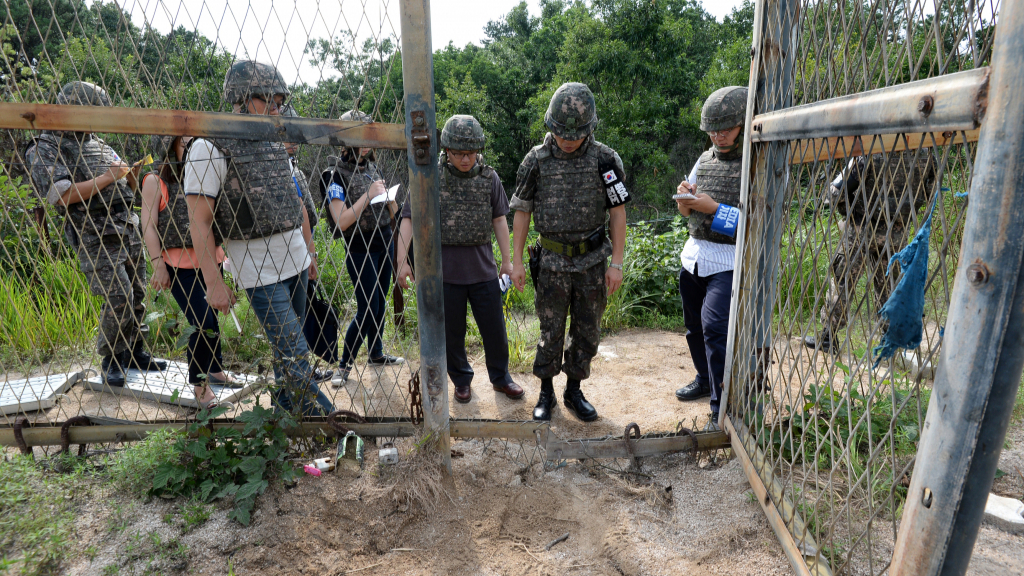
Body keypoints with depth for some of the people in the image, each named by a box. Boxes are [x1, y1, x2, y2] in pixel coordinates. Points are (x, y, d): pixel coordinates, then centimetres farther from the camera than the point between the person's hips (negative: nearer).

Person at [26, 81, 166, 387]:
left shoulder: (100, 144, 20)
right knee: (118, 297, -13)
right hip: (95, 238, -7)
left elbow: (126, 189, 24)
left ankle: (134, 352, 19)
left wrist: (134, 172, 3)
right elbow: (61, 195, -15)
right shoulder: (45, 148, -1)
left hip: (128, 230, 7)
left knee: (137, 295, 7)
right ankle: (110, 362, 4)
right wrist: (106, 178, -13)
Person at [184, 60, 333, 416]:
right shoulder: (210, 149, -9)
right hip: (259, 273, -7)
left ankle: (283, 407, 32)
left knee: (289, 347, 16)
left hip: (296, 262, 7)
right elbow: (200, 221, -13)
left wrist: (307, 250, 18)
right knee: (294, 355, -7)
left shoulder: (276, 145, 12)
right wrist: (213, 283, -17)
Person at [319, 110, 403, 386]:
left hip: (384, 243, 6)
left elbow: (393, 212, 13)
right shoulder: (336, 174, -10)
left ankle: (376, 353, 30)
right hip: (360, 250, -6)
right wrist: (368, 195, -20)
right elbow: (341, 221, -19)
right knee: (367, 308, -6)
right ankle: (345, 364, 10)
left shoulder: (371, 167, 9)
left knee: (380, 302, 14)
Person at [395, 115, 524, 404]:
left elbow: (499, 219, 9)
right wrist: (402, 261, -11)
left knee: (494, 329, 11)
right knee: (451, 332, 11)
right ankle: (461, 380, 33)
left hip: (483, 268, 2)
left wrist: (507, 259, 10)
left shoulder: (489, 177, 2)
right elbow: (409, 219, -5)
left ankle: (500, 378, 33)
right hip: (444, 269, -1)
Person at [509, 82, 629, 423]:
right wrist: (517, 261, 0)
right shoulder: (536, 161, -3)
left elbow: (618, 212, -1)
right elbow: (522, 212, 2)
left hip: (592, 261, 1)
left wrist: (616, 263, -5)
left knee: (587, 332, 10)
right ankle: (546, 393, 24)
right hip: (552, 262, -1)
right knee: (551, 331, 6)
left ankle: (574, 391, 28)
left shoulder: (605, 159, -4)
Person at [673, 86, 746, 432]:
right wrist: (685, 199, -6)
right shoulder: (705, 159, 11)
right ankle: (706, 379, 39)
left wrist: (713, 208, -21)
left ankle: (723, 409, -5)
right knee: (695, 326, 16)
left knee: (714, 327, -17)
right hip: (694, 253, 7)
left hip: (729, 261, -7)